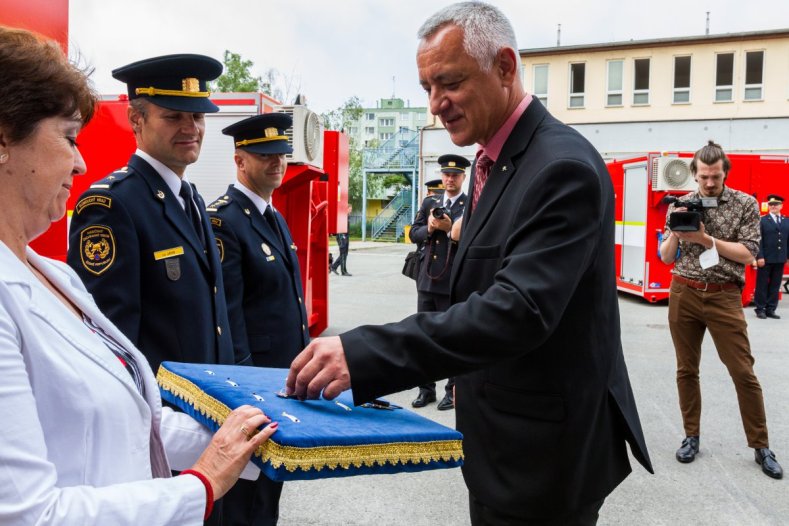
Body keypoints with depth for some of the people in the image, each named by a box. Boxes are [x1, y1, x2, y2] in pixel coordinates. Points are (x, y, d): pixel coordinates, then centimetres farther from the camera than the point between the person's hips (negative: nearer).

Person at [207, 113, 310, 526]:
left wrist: (303, 359, 16)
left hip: (286, 374, 9)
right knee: (247, 489, 8)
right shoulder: (223, 219, -17)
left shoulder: (276, 218, 12)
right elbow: (227, 311, -20)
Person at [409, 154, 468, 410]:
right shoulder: (429, 202, 13)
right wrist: (429, 228, -9)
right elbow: (414, 234, 10)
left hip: (454, 283, -5)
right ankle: (426, 389, 21)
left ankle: (453, 390, 16)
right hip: (427, 280, 5)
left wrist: (449, 228, -22)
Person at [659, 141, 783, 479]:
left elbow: (747, 254, -7)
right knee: (686, 370, 8)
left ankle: (760, 446, 14)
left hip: (723, 297, -2)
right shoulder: (680, 205, 4)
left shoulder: (745, 204, 0)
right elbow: (666, 258, 6)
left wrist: (705, 238, -16)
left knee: (743, 372, 0)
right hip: (683, 294, 2)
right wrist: (676, 233, -13)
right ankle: (692, 436, 22)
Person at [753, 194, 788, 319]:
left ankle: (770, 309, 13)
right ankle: (760, 309, 8)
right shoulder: (762, 220, -2)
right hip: (765, 258, -4)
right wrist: (760, 256, -14)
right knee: (762, 285, 2)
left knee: (775, 285, 7)